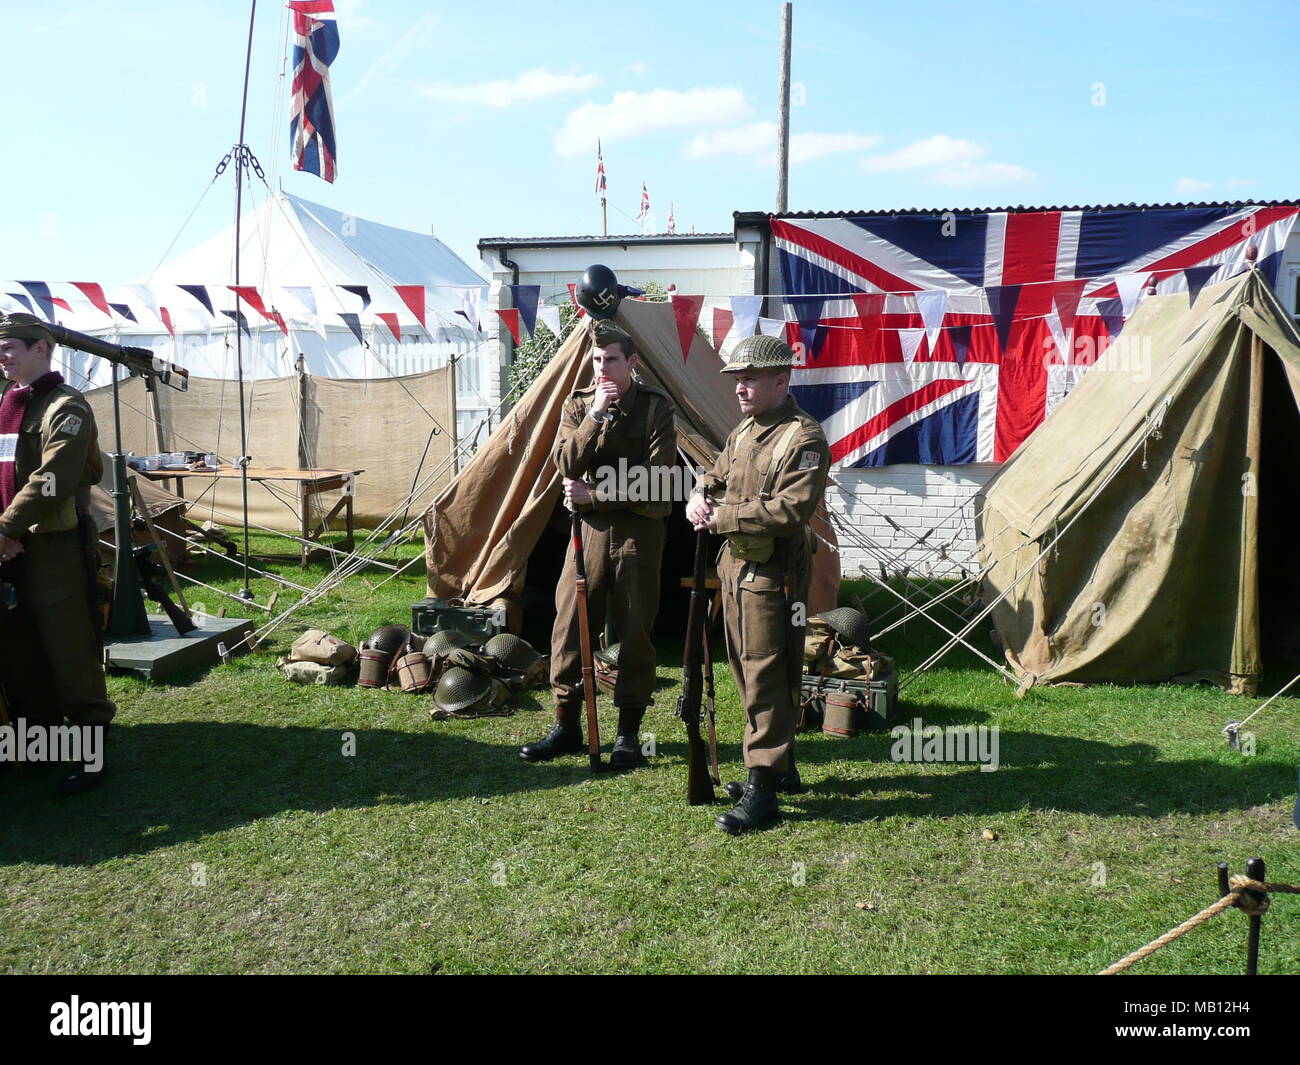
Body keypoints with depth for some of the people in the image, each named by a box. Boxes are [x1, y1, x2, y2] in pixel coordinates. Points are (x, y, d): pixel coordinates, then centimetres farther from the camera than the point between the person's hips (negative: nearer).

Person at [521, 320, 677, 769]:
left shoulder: (655, 406, -4)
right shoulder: (578, 404, 6)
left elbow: (653, 478, -11)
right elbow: (566, 465, -9)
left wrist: (594, 494, -12)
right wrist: (594, 417, -18)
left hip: (639, 530, -3)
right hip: (590, 529, 3)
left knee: (635, 632, 4)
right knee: (569, 627, 4)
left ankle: (628, 733, 16)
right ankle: (566, 726, 19)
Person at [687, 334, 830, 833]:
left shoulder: (804, 438, -15)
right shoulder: (743, 430, 13)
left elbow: (791, 511, -25)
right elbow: (715, 477, 23)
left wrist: (722, 517, -21)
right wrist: (699, 497, -2)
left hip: (772, 576, -9)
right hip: (735, 566, 10)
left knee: (767, 680, -5)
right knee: (747, 673, 17)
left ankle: (762, 788, 2)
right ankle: (781, 766, 31)